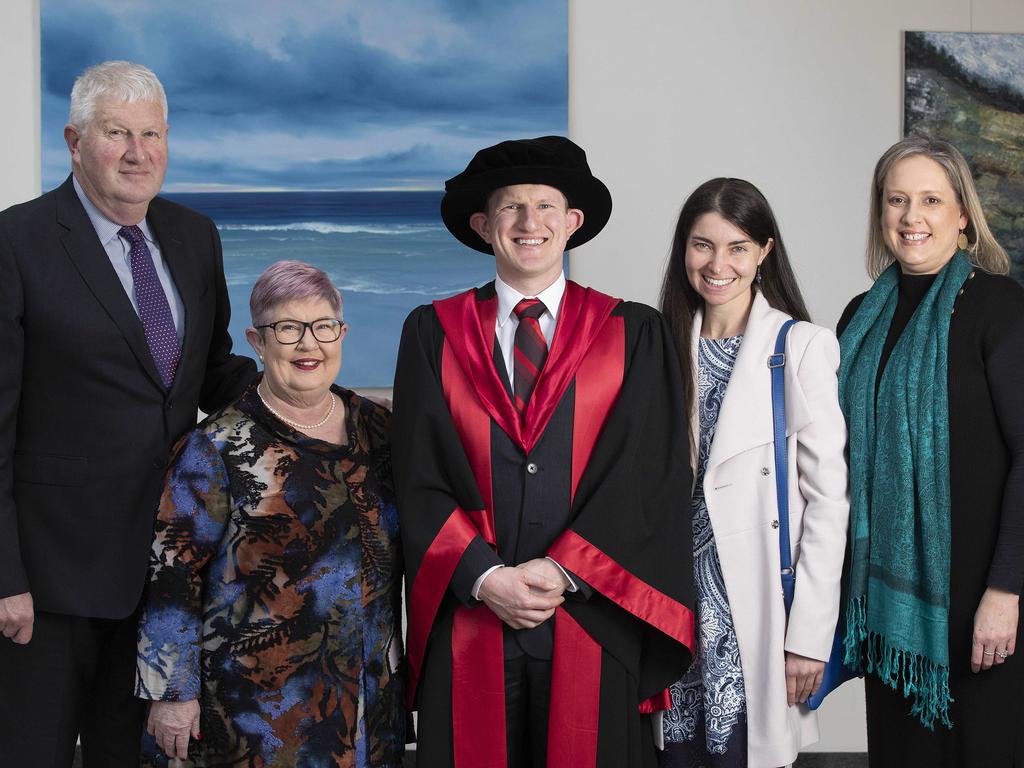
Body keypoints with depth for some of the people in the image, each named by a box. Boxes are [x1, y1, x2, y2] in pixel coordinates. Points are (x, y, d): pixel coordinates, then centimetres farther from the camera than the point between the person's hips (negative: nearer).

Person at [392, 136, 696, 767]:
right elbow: (420, 478, 1)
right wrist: (482, 576, -10)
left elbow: (649, 479, -3)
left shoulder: (635, 334, 5)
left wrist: (564, 570, -11)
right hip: (471, 629, 1)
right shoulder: (433, 332, 7)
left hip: (593, 617, 0)